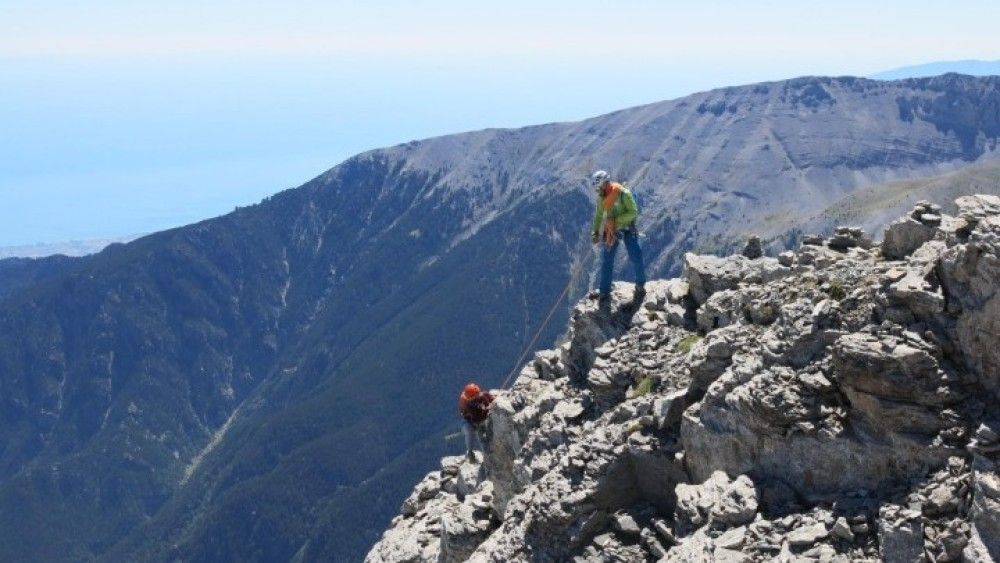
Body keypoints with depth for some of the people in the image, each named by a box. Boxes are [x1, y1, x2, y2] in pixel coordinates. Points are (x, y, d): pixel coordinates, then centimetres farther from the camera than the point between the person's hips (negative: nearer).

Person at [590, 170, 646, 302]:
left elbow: (634, 212, -21)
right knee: (606, 260, 4)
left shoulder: (623, 193, -23)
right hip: (611, 230, 5)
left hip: (627, 228, -5)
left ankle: (640, 286, 18)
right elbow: (598, 214, 9)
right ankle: (604, 292, 13)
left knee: (636, 258, -4)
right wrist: (595, 231, 2)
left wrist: (617, 219, -28)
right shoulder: (601, 197, -4)